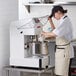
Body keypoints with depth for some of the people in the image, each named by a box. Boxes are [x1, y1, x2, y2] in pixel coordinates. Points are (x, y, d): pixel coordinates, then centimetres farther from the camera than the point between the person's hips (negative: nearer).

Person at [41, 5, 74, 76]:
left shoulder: (65, 21, -18)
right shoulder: (63, 20, 13)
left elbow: (55, 34, -26)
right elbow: (56, 32, 19)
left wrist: (45, 33, -10)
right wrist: (51, 21, 14)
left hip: (64, 50, -10)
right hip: (62, 49, 10)